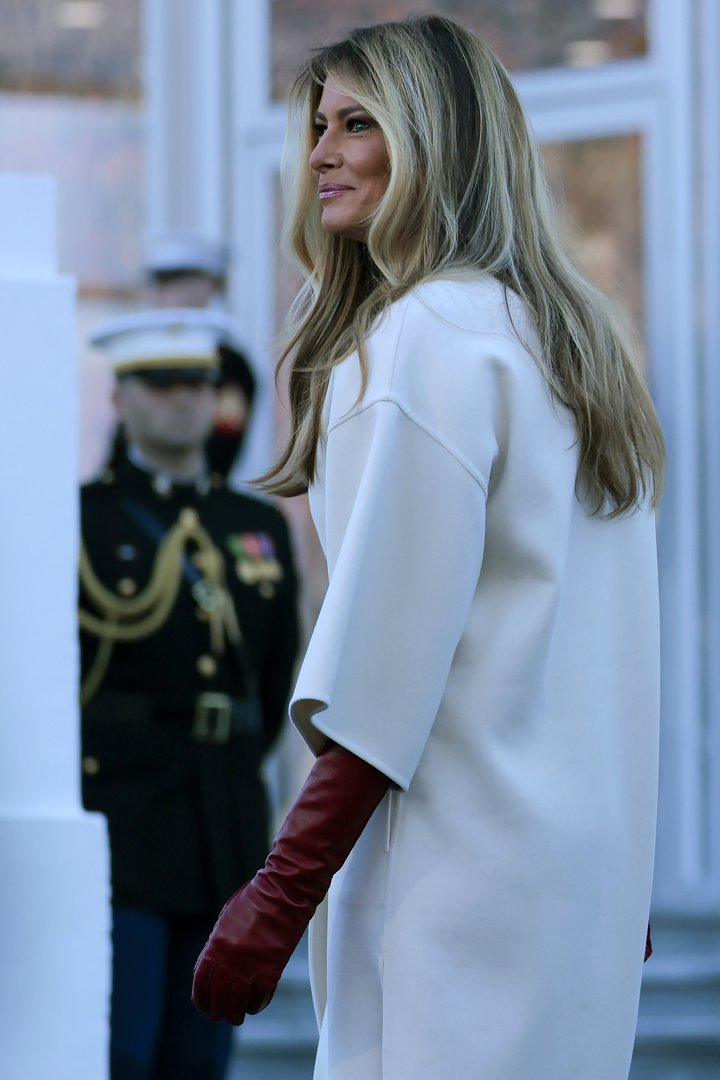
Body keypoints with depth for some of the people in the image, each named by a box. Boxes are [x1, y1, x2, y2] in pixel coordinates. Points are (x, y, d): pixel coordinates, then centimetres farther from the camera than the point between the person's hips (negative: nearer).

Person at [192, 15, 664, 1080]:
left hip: (461, 863, -9)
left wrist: (282, 892, -14)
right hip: (589, 864, 9)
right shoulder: (571, 333, 17)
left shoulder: (428, 335, -11)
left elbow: (390, 653, -16)